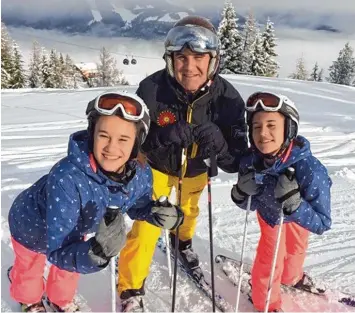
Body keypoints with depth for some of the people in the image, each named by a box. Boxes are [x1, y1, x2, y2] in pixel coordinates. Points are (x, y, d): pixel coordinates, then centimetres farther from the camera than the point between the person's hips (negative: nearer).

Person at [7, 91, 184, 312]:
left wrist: (157, 212, -29)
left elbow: (137, 206, -9)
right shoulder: (66, 178, -48)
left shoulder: (142, 173, -32)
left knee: (69, 266, 33)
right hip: (33, 226, -3)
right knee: (30, 267, 30)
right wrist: (95, 253, -60)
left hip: (76, 228, 4)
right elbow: (58, 251, -42)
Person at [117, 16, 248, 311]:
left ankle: (183, 242, 63)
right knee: (147, 225, -7)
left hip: (197, 167, 3)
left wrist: (217, 142, -49)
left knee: (189, 210, 28)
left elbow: (235, 161, -27)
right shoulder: (151, 89, -34)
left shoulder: (227, 97, -30)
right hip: (156, 164, -2)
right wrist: (162, 137, -46)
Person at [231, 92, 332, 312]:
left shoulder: (310, 170, -47)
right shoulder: (250, 161, -35)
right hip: (269, 212, 0)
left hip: (301, 213, 0)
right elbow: (248, 205, -18)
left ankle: (290, 277, 63)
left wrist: (294, 204, -55)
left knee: (296, 248, 27)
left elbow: (322, 224, -38)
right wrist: (240, 193, -40)